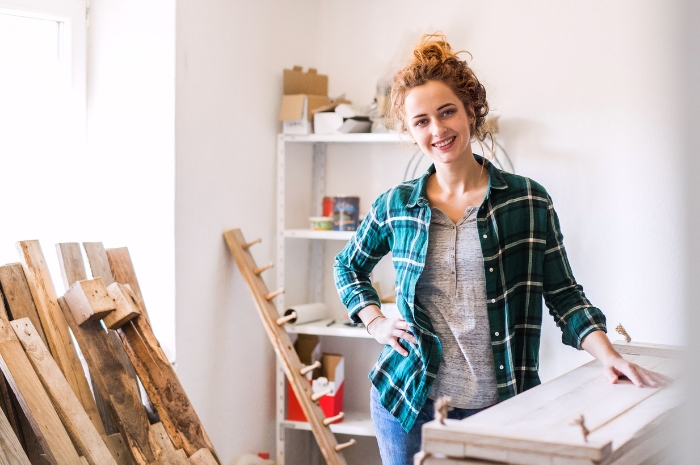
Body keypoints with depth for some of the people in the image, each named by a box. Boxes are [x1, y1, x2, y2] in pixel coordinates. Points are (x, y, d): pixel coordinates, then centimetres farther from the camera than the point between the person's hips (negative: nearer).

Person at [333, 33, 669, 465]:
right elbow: (348, 266, 19)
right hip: (411, 402, 1)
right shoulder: (396, 206, 2)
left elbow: (563, 293, 0)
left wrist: (608, 354, -13)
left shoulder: (529, 201, -2)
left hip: (502, 407, -1)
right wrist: (375, 321, 4)